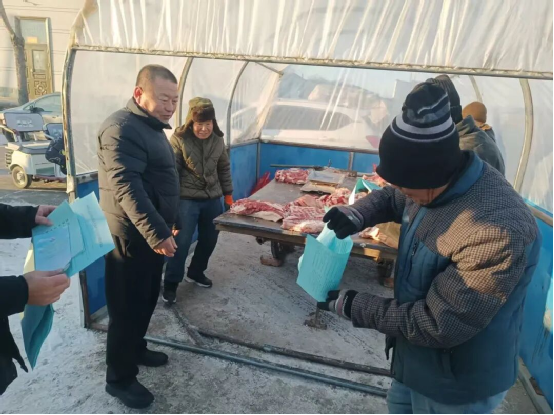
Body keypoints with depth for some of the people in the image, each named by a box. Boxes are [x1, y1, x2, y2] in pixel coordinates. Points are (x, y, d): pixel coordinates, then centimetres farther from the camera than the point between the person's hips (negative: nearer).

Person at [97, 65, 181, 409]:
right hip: (132, 236, -9)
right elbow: (127, 187, -29)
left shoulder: (152, 127, 14)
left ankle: (136, 349, 41)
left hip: (153, 232, 9)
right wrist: (157, 233, -34)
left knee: (148, 299, 21)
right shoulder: (123, 129, -18)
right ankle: (120, 378, 20)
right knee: (129, 307, 3)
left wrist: (170, 223, 24)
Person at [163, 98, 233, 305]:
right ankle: (171, 283, 14)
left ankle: (196, 272, 35)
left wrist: (228, 194, 13)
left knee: (209, 239, 14)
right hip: (187, 200, -5)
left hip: (213, 199, 5)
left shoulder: (218, 140, 3)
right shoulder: (179, 139, -11)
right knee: (181, 242, -2)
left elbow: (224, 169, 13)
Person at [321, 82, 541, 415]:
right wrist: (356, 216, -11)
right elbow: (391, 198, 10)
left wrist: (351, 306, -24)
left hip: (457, 387, -7)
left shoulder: (499, 232, -38)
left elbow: (436, 327, -33)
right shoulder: (438, 181, -11)